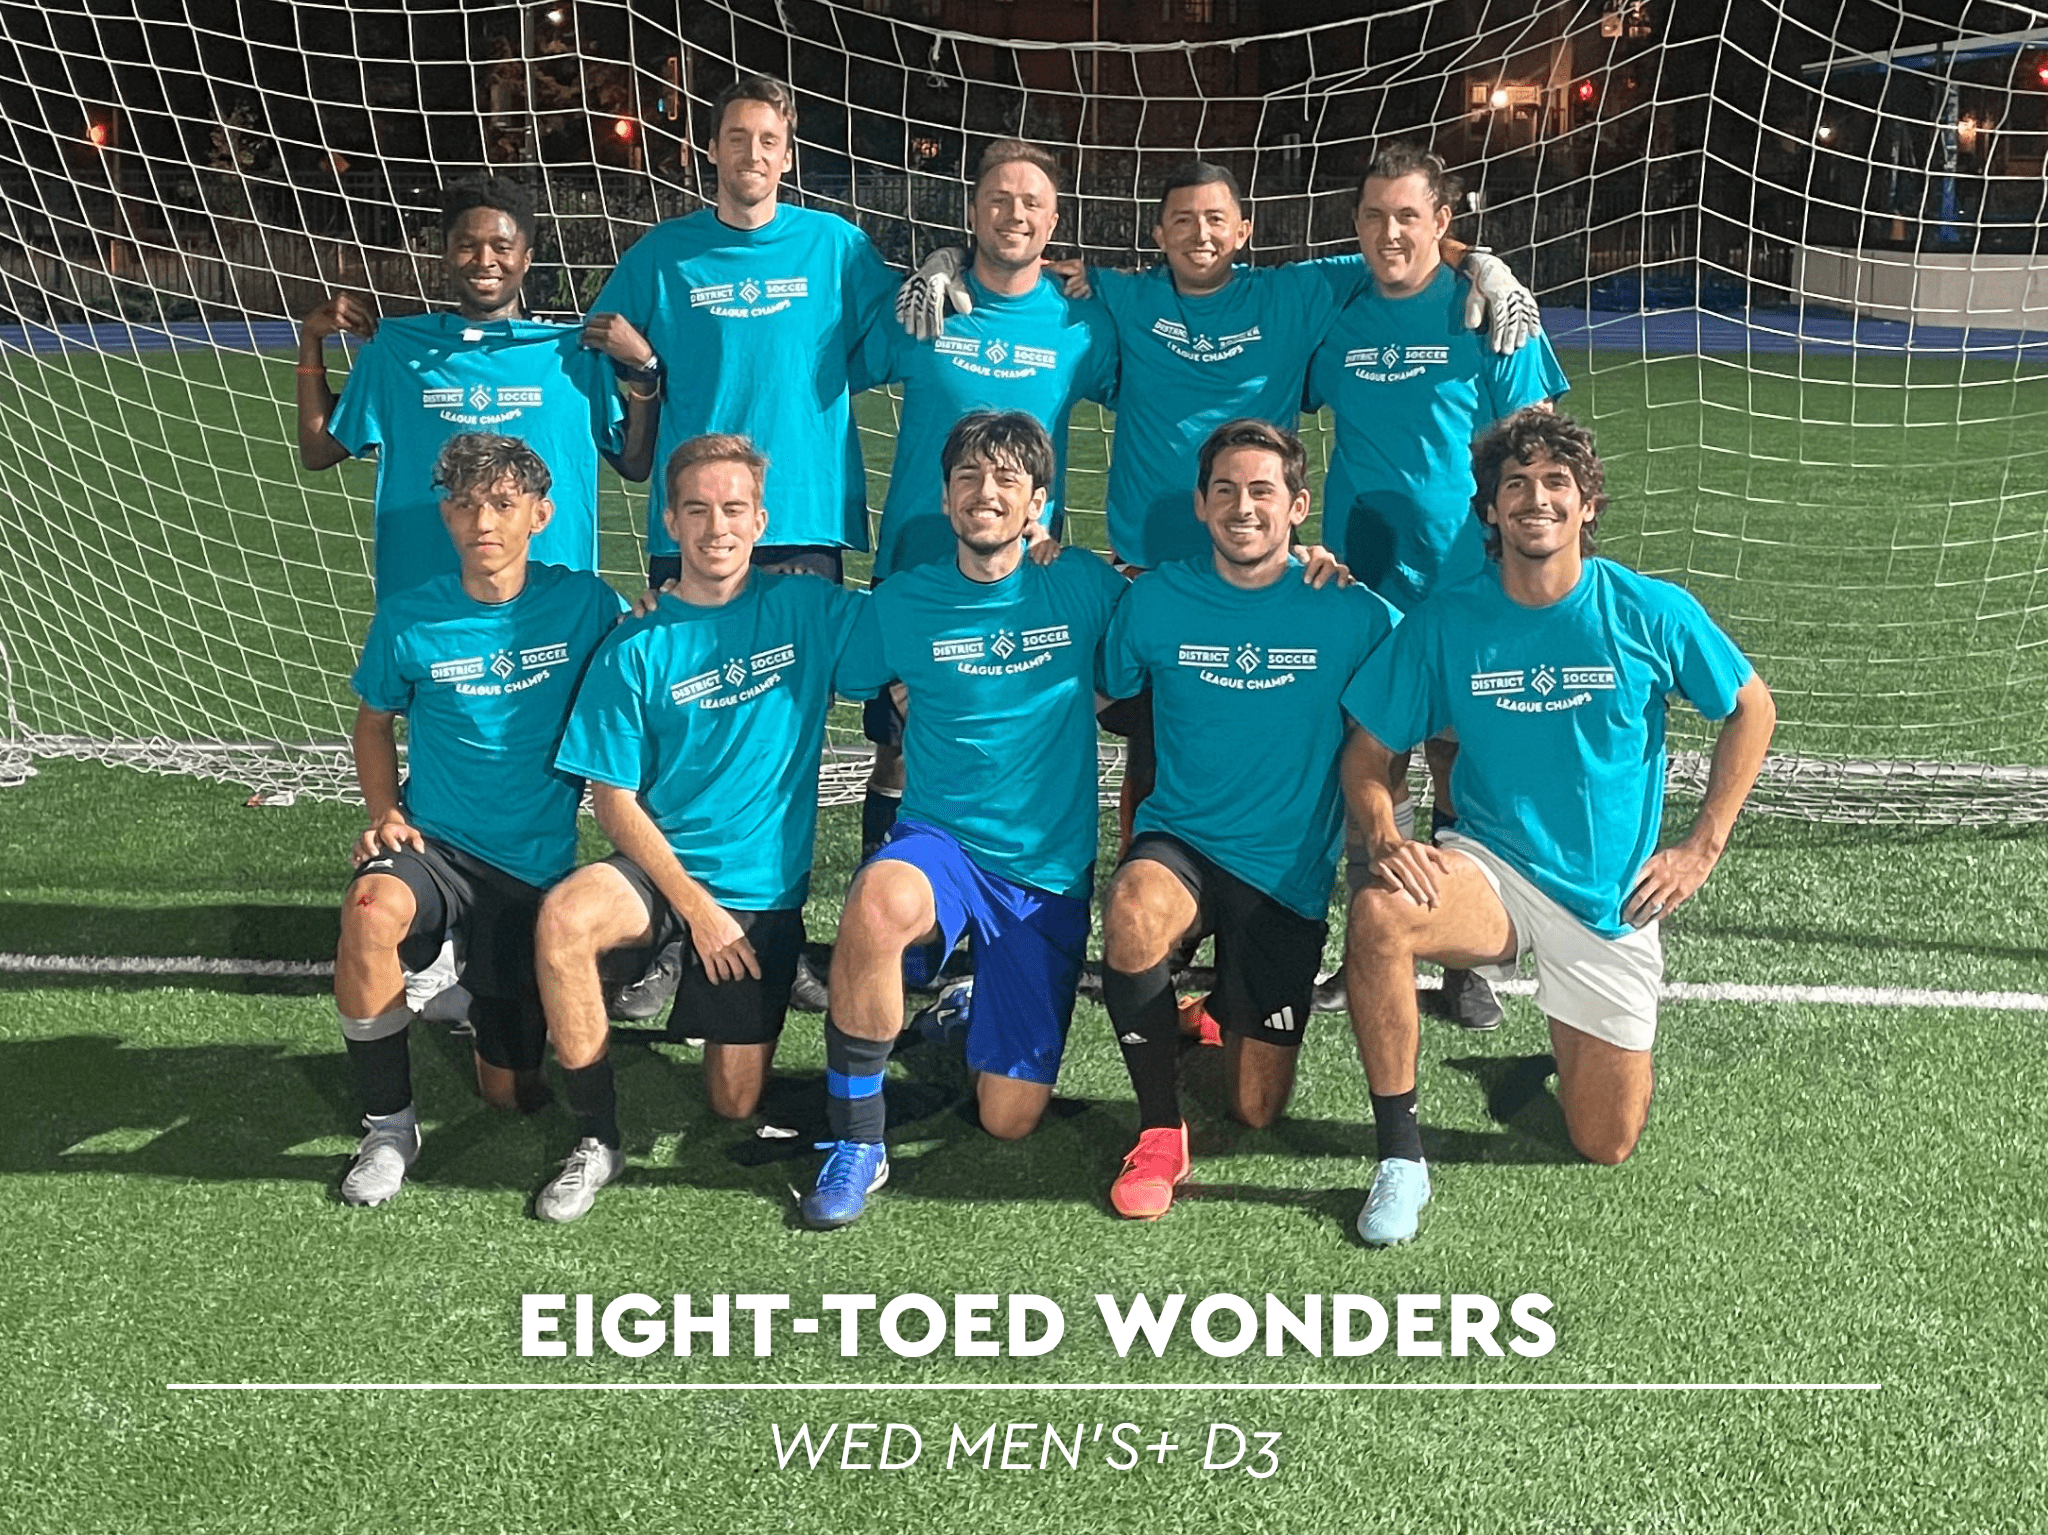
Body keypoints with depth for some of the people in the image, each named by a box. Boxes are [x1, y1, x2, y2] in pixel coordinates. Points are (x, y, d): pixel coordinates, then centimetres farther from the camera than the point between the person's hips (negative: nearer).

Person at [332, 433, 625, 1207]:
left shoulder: (583, 603, -9)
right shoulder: (408, 619, -6)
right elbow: (375, 722, 11)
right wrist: (384, 814, -2)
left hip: (536, 864, 0)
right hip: (432, 844, 0)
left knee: (512, 1097, 8)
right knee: (370, 911, -38)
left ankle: (486, 1001, 45)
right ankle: (389, 1125, -16)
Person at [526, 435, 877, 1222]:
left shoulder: (807, 610, -2)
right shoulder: (636, 648, -4)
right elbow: (615, 800, -6)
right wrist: (694, 905, -14)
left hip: (763, 887, 1)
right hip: (660, 865, 0)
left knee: (735, 1107, 1)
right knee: (562, 919, -34)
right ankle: (596, 1139, -14)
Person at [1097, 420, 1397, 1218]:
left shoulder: (1350, 612, -6)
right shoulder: (1156, 599, -4)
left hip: (1289, 872, 0)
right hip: (1179, 843, 0)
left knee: (1258, 1111, 3)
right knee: (1132, 918, -38)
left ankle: (1228, 1001, 39)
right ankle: (1160, 1131, -15)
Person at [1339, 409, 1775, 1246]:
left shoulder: (1651, 612, -9)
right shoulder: (1444, 621, -8)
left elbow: (1751, 709, 5)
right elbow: (1367, 753, -2)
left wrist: (1703, 844, -1)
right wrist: (1386, 841, -22)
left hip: (1612, 898, 1)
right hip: (1491, 871, 0)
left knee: (1606, 1147, 3)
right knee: (1378, 915, -36)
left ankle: (1577, 1047, 40)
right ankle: (1401, 1157, -18)